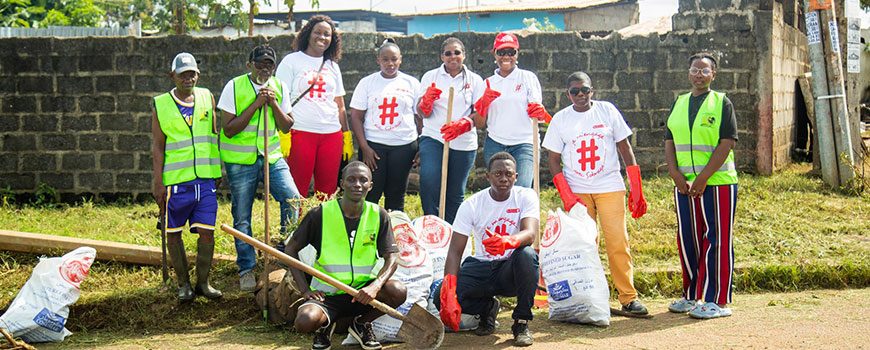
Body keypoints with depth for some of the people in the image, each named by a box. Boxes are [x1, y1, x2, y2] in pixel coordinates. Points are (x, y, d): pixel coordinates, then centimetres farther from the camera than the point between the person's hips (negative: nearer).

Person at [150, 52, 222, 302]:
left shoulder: (207, 97, 9)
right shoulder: (161, 105, 1)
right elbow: (157, 146, 0)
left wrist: (219, 168, 12)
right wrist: (157, 181, -5)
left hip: (205, 177, 2)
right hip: (175, 180, -2)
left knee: (206, 232, 0)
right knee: (173, 233, 5)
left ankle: (203, 282, 13)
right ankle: (183, 284, 18)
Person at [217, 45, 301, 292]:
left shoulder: (279, 87, 3)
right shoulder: (235, 87, -9)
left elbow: (286, 127, 3)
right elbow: (228, 129, -14)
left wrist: (274, 104, -13)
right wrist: (256, 104, -19)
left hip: (272, 157, 3)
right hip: (240, 160, -3)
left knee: (293, 200, -11)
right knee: (242, 218, 3)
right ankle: (246, 269, 16)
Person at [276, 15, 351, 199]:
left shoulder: (332, 66, 17)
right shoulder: (292, 61, 3)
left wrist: (347, 135, 14)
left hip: (331, 135, 4)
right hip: (300, 133, -4)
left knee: (328, 192, 5)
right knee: (297, 191, -5)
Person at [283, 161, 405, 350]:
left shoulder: (378, 216, 0)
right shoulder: (320, 214, -6)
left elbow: (392, 258, -5)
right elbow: (290, 249, 2)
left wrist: (375, 286, -26)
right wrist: (305, 289, -8)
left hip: (362, 291, 2)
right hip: (326, 293, -2)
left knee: (398, 291, -27)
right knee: (305, 321, -33)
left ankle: (362, 324, 5)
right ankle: (325, 325, 7)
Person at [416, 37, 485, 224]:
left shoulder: (475, 80, 7)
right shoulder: (430, 77, 8)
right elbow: (422, 113, 3)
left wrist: (462, 124, -19)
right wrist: (427, 100, -20)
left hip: (464, 143, 1)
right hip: (433, 138, -1)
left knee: (456, 192, 6)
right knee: (429, 183, -21)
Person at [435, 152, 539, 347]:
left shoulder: (526, 197, -9)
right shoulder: (471, 205, -6)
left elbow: (530, 233, -28)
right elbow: (455, 251, -11)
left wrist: (508, 241, -53)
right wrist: (448, 291, -26)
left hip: (511, 269, -2)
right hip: (481, 267, 2)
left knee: (526, 255, -37)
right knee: (442, 299, -24)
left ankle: (521, 323, -17)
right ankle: (487, 308, 10)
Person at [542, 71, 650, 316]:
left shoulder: (607, 111, 3)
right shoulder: (560, 119, 4)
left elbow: (624, 147, 6)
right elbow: (553, 159, 6)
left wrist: (636, 187, 1)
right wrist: (565, 194, -5)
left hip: (610, 187, -1)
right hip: (577, 190, 1)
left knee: (618, 242, -8)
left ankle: (629, 298, -2)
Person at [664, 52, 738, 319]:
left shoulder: (722, 103, -2)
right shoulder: (678, 104, 13)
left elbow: (726, 144, -10)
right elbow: (669, 142, 11)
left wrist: (702, 178, -16)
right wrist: (676, 175, -5)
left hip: (717, 183, -5)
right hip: (684, 184, 5)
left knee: (716, 240, -3)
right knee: (687, 240, 9)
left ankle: (718, 301, 2)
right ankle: (691, 295, 21)